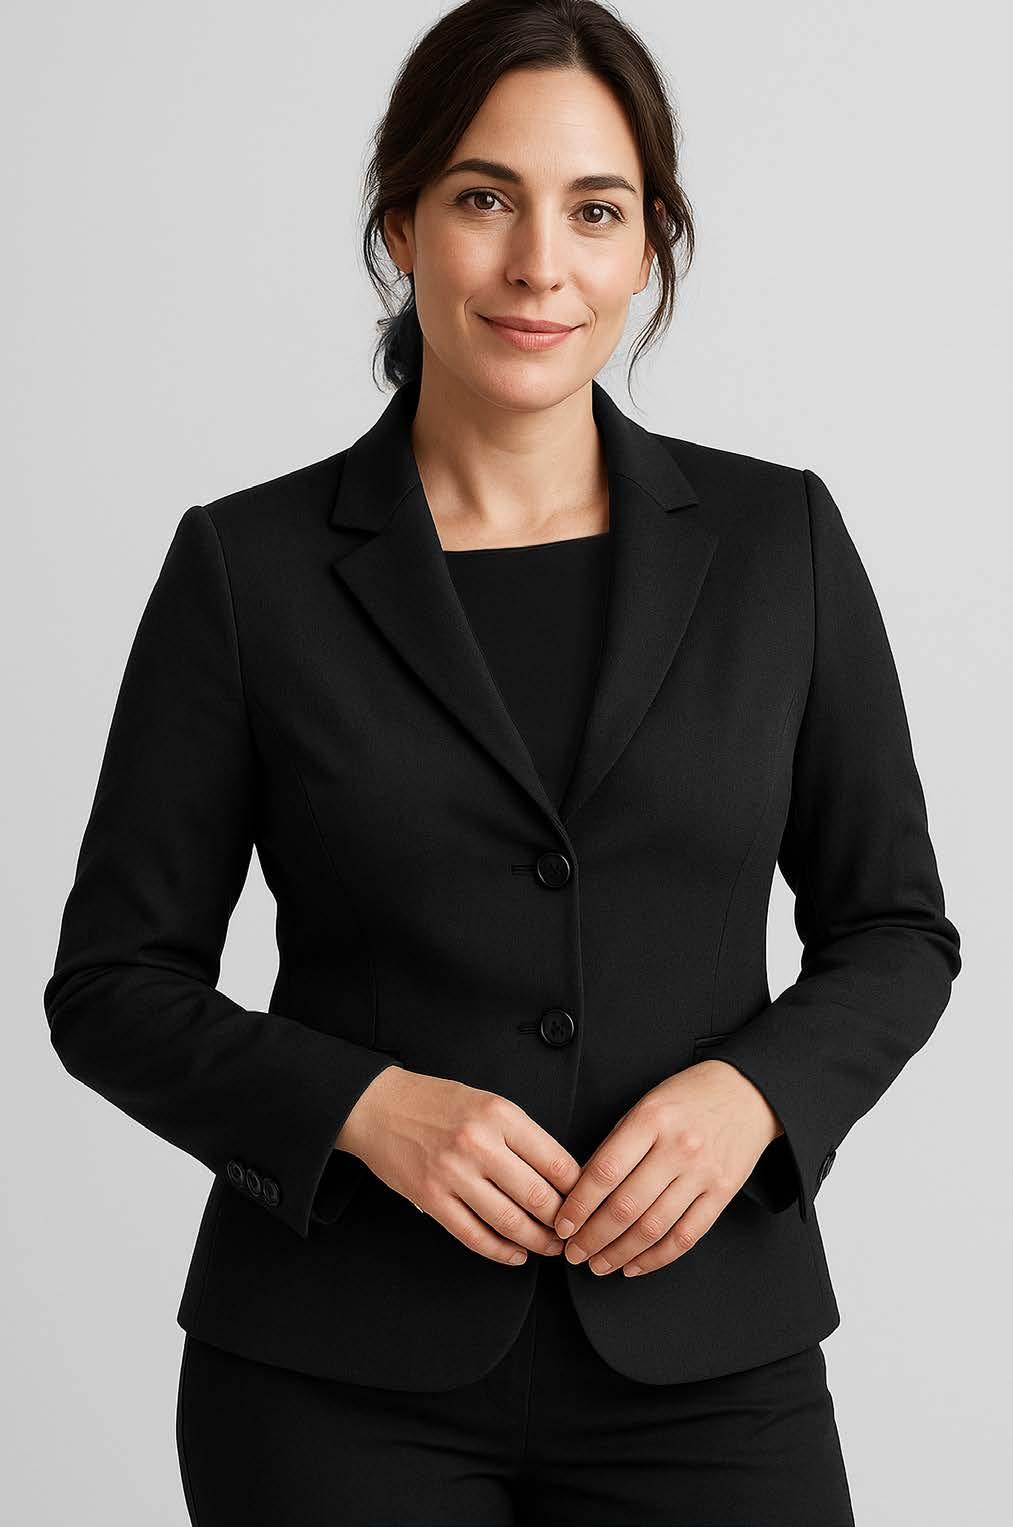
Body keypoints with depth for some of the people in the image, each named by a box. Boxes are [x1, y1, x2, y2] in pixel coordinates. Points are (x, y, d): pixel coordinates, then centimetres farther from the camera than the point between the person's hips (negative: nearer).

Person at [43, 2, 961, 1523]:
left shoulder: (778, 539, 2)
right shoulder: (248, 567, -2)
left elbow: (893, 929, 7)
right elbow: (116, 984, 0)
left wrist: (750, 1092, -12)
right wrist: (365, 1106, -16)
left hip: (702, 1358, 1)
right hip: (342, 1380, -1)